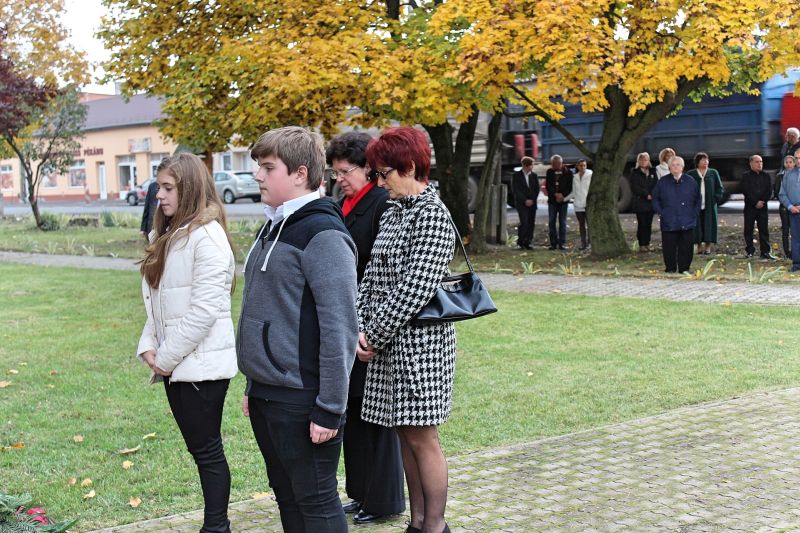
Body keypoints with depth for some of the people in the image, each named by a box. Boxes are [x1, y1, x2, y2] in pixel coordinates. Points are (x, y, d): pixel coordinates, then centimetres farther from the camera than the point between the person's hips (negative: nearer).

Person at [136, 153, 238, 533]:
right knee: (198, 447, 14)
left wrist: (167, 357, -14)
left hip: (202, 364, -8)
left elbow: (205, 310, -20)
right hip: (175, 364, 8)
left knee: (207, 449, 1)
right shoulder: (168, 236, 12)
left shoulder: (206, 236, -15)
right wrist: (149, 345, 1)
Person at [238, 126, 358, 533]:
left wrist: (330, 408, -19)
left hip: (300, 399, -9)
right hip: (266, 394, 9)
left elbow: (339, 327, -20)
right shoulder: (274, 227, 12)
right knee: (286, 496, 17)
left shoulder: (323, 235, -16)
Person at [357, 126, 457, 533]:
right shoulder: (393, 213, 13)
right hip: (389, 344, 8)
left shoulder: (433, 215, -13)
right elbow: (372, 277, 11)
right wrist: (360, 329, -2)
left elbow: (414, 290, -19)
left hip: (419, 342, -8)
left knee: (422, 438, -1)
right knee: (406, 436, 14)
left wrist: (374, 336, -14)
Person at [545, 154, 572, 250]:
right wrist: (555, 194, -14)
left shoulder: (567, 172, 0)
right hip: (552, 200, 2)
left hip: (563, 200, -2)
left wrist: (563, 196, -12)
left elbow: (570, 187, -1)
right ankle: (553, 243, 5)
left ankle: (562, 243, 2)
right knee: (551, 222, 0)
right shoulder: (549, 172, 5)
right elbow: (548, 185, -1)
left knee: (563, 222, -1)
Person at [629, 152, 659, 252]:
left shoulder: (652, 172, 14)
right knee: (642, 224, -5)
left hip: (651, 202, 4)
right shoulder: (635, 173, 2)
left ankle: (647, 244, 9)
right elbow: (635, 187, -6)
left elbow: (656, 185, 9)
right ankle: (642, 245, -2)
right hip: (640, 202, -4)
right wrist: (646, 194, -11)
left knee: (648, 224, 4)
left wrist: (651, 194, -8)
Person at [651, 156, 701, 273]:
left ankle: (684, 268, 9)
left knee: (686, 247, 0)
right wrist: (660, 212, 2)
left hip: (687, 223, 1)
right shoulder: (663, 182, 5)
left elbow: (698, 199, 16)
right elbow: (655, 198, 12)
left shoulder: (690, 181, 7)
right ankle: (670, 268, 8)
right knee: (669, 247, -1)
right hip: (669, 223, -1)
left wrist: (694, 213, 6)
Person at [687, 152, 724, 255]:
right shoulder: (690, 174, 3)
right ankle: (699, 245, 8)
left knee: (709, 225, -1)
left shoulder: (713, 173, 8)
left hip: (709, 205, 1)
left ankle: (708, 246, 5)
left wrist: (716, 198, -1)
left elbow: (719, 187, 11)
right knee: (697, 226, -1)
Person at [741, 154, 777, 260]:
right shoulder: (746, 176, 1)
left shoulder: (766, 176, 11)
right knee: (748, 230, 1)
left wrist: (762, 201, -10)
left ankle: (765, 251, 3)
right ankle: (749, 251, 9)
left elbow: (769, 191, 5)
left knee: (764, 230, 1)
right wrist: (755, 202, -14)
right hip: (750, 207, -3)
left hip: (762, 207, 3)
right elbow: (746, 191, -9)